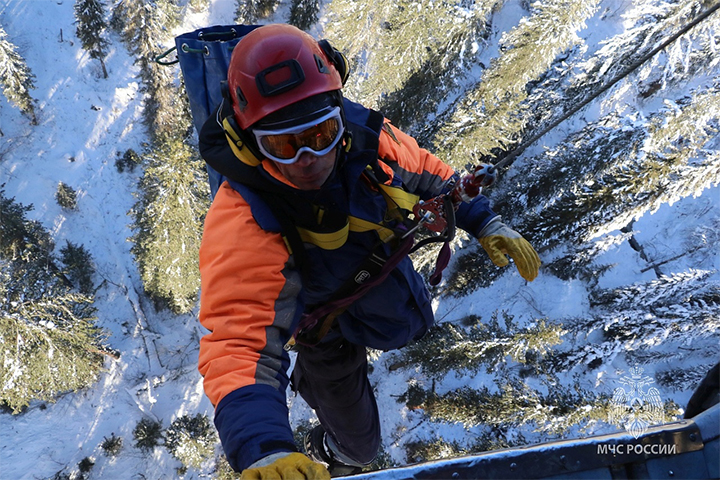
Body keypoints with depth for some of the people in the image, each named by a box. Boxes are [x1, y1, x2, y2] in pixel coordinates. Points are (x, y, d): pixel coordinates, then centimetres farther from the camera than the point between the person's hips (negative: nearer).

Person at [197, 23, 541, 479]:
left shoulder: (365, 138, -30)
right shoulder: (241, 226, -45)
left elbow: (430, 176, -6)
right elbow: (238, 341, -54)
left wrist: (486, 223, -10)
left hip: (389, 279, 5)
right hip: (330, 333, -5)